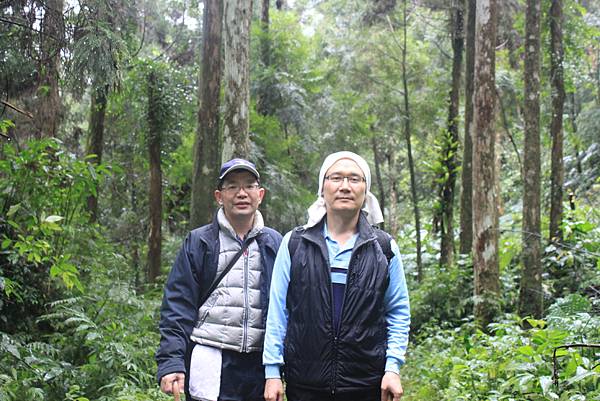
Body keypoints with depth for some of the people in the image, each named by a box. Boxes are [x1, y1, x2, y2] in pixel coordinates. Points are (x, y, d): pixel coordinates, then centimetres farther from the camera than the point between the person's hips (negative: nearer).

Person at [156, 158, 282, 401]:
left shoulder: (275, 244, 10)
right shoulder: (198, 243, 4)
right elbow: (177, 306, -1)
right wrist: (171, 362, -11)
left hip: (261, 363, 2)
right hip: (211, 365, -2)